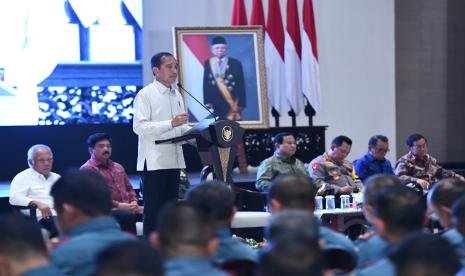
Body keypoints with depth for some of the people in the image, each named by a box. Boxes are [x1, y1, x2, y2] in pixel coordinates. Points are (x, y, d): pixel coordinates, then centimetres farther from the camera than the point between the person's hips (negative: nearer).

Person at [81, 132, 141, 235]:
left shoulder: (118, 167, 25)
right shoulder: (87, 169, 0)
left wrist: (134, 202, 6)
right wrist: (118, 205, -16)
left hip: (128, 207, 7)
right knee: (128, 216, -36)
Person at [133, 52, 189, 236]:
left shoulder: (177, 96, 17)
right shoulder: (145, 95, -6)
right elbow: (139, 126, -17)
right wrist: (171, 123, -24)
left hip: (174, 160, 7)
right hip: (154, 162, -7)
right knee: (153, 210, -5)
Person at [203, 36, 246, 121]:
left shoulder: (236, 63, -1)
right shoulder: (208, 63, 6)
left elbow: (241, 86, -1)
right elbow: (206, 84, 7)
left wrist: (241, 104, -6)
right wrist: (207, 101, -1)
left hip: (233, 103, -2)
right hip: (216, 104, 2)